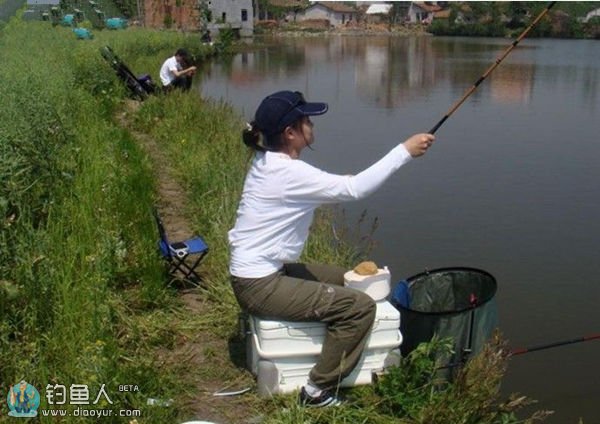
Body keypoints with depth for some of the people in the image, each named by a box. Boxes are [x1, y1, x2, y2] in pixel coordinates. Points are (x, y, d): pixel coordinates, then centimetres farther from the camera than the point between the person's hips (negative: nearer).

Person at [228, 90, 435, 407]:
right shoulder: (288, 172, -23)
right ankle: (318, 391, -2)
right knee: (360, 307, -11)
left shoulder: (267, 162, 6)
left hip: (260, 271, 10)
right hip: (260, 286, -10)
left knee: (343, 279, 23)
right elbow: (354, 189, -26)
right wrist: (404, 151, -19)